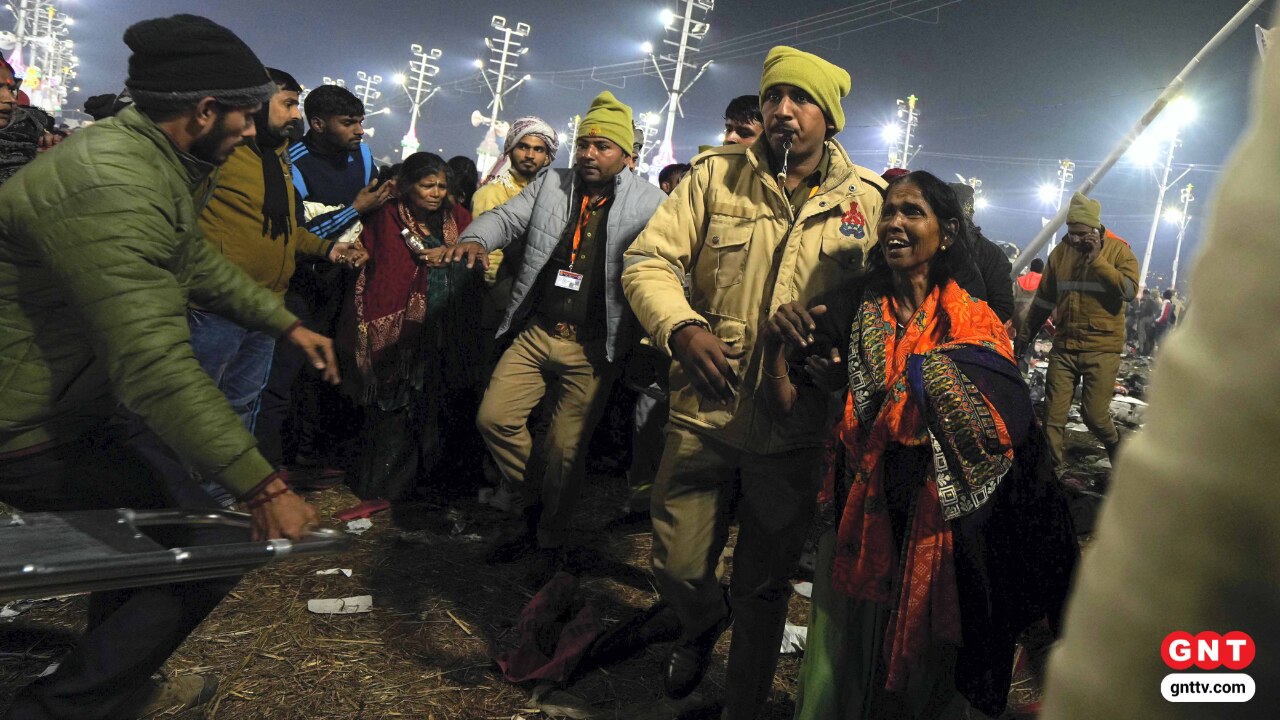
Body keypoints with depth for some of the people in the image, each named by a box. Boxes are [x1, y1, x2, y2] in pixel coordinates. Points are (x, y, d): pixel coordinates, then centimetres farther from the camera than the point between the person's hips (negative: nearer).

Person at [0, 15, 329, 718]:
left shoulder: (155, 164, 4)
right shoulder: (107, 186, -31)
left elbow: (201, 264, 21)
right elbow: (155, 363, -37)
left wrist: (288, 325, 21)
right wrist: (263, 487, -36)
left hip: (72, 411, 10)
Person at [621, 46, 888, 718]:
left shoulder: (866, 199, 1)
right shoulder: (716, 175, 0)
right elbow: (648, 260, -6)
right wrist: (683, 328, -24)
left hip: (797, 429, 0)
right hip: (706, 411, 0)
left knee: (765, 588, 14)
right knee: (678, 567, 9)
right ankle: (703, 624, 47)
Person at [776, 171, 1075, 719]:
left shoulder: (974, 322, -2)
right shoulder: (854, 310, -1)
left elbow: (998, 437, -9)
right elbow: (784, 406, -8)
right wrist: (774, 347, -26)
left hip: (937, 523, 0)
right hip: (859, 515, 1)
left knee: (925, 673, 17)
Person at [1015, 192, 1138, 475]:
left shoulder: (1118, 250, -3)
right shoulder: (1060, 253, 7)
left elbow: (1129, 289, -19)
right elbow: (1043, 300, 16)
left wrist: (1097, 260, -20)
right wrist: (1024, 337, 19)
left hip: (1102, 348, -3)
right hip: (1064, 347, 3)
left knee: (1094, 413, -3)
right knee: (1053, 415, 2)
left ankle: (1116, 450, 28)